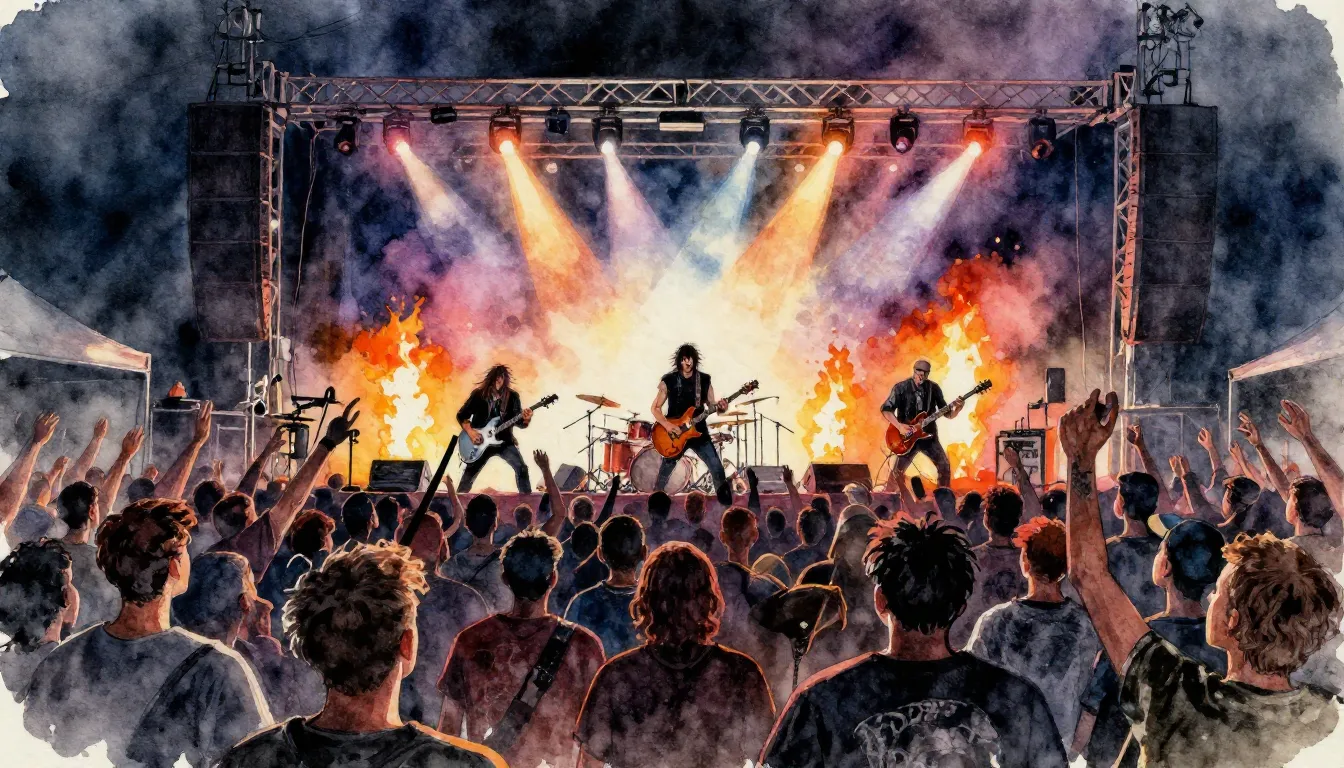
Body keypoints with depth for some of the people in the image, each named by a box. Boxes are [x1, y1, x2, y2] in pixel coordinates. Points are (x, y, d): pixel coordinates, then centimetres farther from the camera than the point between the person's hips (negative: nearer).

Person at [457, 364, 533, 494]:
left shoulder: (512, 396, -4)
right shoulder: (478, 394, -6)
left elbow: (519, 422, -6)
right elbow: (461, 415, 2)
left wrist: (526, 420, -28)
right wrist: (470, 431, -13)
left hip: (504, 441, 0)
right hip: (480, 443, 0)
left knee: (521, 467, -16)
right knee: (469, 474, 4)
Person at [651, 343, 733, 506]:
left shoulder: (704, 380, 1)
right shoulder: (669, 381, -6)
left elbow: (711, 405, 7)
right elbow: (655, 408, -2)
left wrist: (720, 407, -17)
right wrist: (667, 425, -17)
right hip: (674, 433, -1)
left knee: (717, 467, -7)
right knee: (665, 470, 8)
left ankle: (727, 503, 5)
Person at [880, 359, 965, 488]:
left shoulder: (934, 388, 2)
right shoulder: (901, 387, -7)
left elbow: (947, 414, 5)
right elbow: (886, 409, -9)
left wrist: (958, 408, -16)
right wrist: (899, 426, -20)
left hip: (928, 435, 3)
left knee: (945, 466, -5)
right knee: (897, 471, -5)